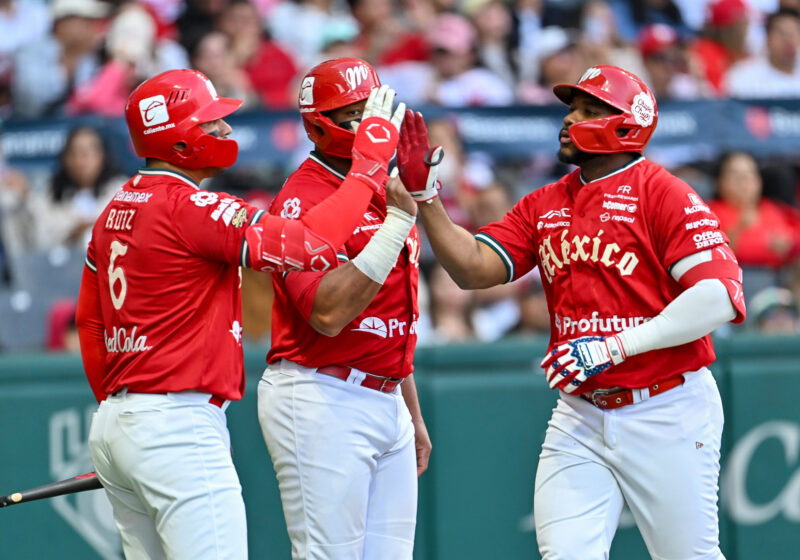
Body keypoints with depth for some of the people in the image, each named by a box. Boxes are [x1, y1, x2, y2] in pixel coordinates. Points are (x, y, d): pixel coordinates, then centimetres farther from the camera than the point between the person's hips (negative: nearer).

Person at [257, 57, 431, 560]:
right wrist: (399, 220, -26)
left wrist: (414, 416, 24)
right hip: (322, 401, -9)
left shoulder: (387, 193, 16)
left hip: (386, 402, 9)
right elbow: (328, 314, -25)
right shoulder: (303, 201, -12)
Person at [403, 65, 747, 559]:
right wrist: (424, 192, -7)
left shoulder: (662, 193, -9)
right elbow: (473, 268, 4)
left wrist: (615, 347, -22)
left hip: (666, 411, -5)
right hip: (579, 419, 6)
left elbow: (719, 297, -20)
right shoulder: (544, 207, 12)